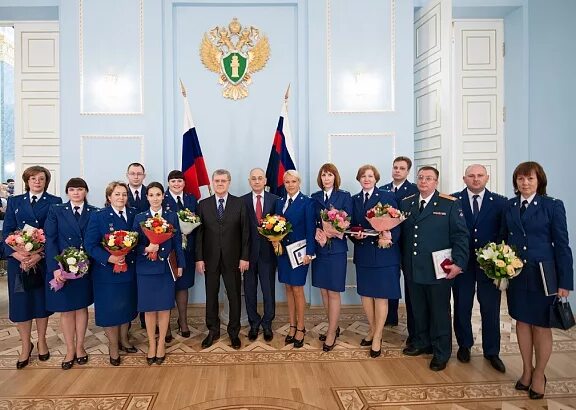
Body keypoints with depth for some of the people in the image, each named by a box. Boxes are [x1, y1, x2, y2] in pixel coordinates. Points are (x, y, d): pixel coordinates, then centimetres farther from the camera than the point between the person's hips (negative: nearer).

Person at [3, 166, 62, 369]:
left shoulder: (54, 202, 2)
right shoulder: (14, 202, 9)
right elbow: (7, 232, 3)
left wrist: (38, 255, -16)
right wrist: (19, 256, -13)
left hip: (44, 261, -1)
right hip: (18, 260, 2)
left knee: (42, 301, 8)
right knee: (20, 304, 3)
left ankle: (42, 341, 26)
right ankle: (26, 345, 20)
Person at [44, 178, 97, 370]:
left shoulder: (94, 213, 1)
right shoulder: (56, 211, 1)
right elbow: (50, 241, -6)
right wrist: (55, 268, -15)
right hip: (61, 268, 0)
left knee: (81, 307, 11)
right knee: (65, 309, 8)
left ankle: (80, 347, 26)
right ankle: (70, 350, 21)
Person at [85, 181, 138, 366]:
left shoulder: (133, 214, 3)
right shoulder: (98, 216, -8)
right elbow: (90, 244, -13)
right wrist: (109, 258, -25)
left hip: (129, 270, 4)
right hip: (107, 272, -4)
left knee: (127, 306, 16)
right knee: (110, 309, 6)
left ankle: (123, 340, 37)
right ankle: (113, 346, 25)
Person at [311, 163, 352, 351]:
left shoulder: (344, 196, -1)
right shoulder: (314, 197, 9)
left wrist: (329, 236, -16)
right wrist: (317, 232, -13)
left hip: (336, 249, -4)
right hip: (319, 249, 4)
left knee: (333, 292, 1)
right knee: (324, 291, 10)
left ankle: (331, 333, 13)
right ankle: (333, 327, 27)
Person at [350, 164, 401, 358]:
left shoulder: (387, 197, -3)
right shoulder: (355, 200, 10)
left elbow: (396, 224, -7)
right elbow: (352, 225, 10)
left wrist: (389, 238, -24)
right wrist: (355, 234, -10)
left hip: (383, 252, -4)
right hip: (363, 253, 5)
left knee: (381, 295, 3)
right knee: (365, 293, 12)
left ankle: (377, 337, 15)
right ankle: (372, 330, 31)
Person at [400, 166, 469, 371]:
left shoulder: (450, 204, -4)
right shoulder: (406, 203, 9)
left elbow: (460, 235, -7)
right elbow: (401, 233, 9)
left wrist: (458, 263, -14)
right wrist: (402, 262, 2)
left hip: (438, 269, -4)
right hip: (412, 268, 4)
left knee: (439, 312, 8)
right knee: (418, 309, 16)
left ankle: (441, 353, 23)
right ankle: (422, 342, 35)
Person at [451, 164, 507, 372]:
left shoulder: (500, 202, 0)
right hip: (462, 262, 0)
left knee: (491, 309, 8)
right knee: (462, 307, 12)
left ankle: (491, 352, 26)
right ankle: (464, 345, 32)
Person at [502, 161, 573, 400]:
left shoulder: (553, 206, -6)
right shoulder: (509, 206, 5)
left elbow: (562, 245, -6)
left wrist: (564, 282, -9)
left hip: (542, 275, -3)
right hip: (515, 273, 3)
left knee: (541, 326, 8)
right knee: (522, 322, 13)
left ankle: (539, 375, 25)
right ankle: (527, 370, 29)